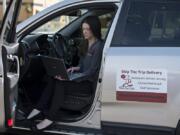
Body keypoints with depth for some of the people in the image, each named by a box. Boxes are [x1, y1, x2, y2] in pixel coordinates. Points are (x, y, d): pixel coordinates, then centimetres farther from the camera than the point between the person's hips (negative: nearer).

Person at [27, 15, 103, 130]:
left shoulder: (98, 46, -17)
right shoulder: (87, 43, 12)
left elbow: (91, 71, -20)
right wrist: (76, 68, 0)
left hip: (89, 81, -8)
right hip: (82, 75, 8)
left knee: (61, 83, -26)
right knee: (54, 80, -14)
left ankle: (50, 118, -24)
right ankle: (39, 108, -17)